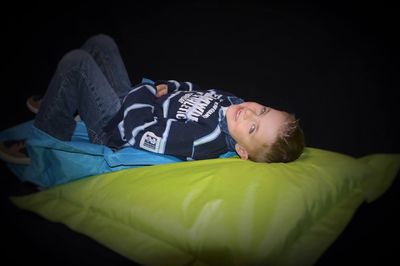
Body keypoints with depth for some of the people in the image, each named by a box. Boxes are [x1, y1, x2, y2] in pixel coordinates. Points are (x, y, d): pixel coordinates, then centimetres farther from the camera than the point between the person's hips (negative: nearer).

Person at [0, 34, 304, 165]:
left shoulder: (200, 140, -38)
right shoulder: (232, 101, -14)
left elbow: (131, 129, -30)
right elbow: (192, 89, 6)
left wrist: (147, 91, -16)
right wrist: (165, 87, -10)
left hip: (114, 126, -7)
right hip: (129, 101, 8)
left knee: (76, 61, -18)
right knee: (100, 41, 13)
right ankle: (58, 107, 34)